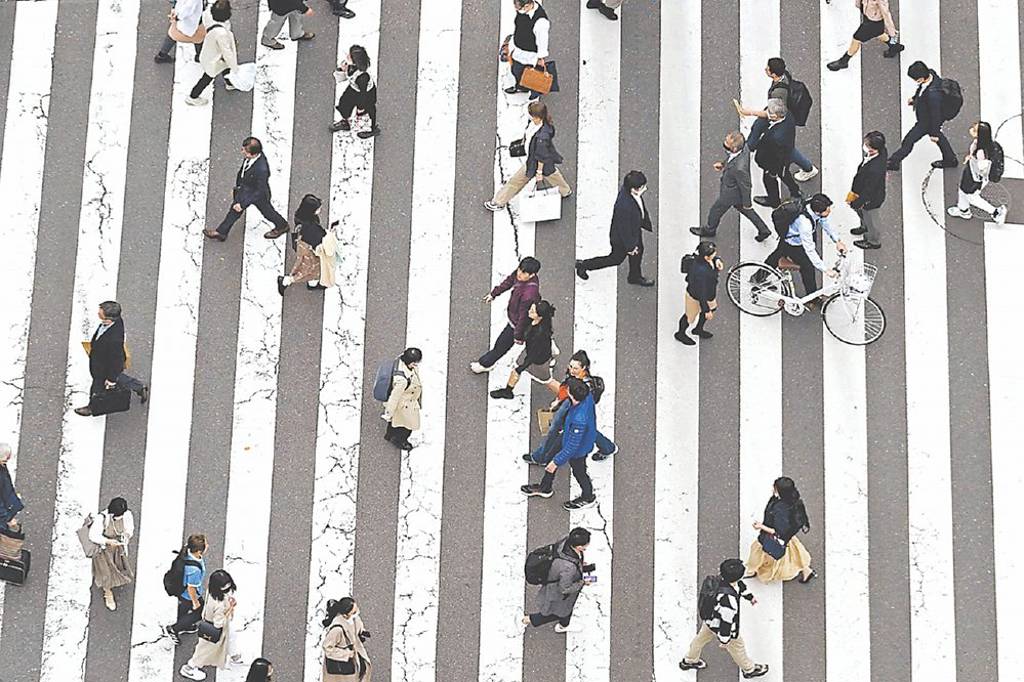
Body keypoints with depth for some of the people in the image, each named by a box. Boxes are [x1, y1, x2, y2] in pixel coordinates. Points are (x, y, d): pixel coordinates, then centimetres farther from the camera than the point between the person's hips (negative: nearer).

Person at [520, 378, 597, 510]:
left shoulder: (578, 421, -47)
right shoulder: (587, 395, -25)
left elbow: (572, 446, -33)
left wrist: (556, 461, -19)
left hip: (578, 450, -8)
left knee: (579, 472, 22)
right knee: (551, 455, 26)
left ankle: (588, 498, 53)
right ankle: (544, 488, 52)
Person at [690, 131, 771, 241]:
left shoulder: (739, 168, -46)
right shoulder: (743, 146, -24)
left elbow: (745, 186, -28)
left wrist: (746, 203, -11)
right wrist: (723, 164, -7)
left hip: (731, 193, -7)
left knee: (715, 210, 22)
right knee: (740, 206, 32)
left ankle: (709, 229, 53)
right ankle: (763, 230, 46)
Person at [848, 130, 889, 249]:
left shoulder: (874, 169, -46)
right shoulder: (882, 151, -22)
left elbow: (869, 191, -31)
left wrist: (857, 203, -16)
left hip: (871, 199, -7)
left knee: (870, 219, 23)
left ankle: (873, 241, 52)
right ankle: (865, 227, 64)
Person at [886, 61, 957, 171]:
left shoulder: (933, 94, -44)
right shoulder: (930, 73, -22)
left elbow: (936, 114, -29)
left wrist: (934, 133, -16)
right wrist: (914, 98, 9)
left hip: (927, 122, -9)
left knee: (909, 140, 9)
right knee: (939, 136, 30)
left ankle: (893, 162, 29)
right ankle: (950, 160, 49)